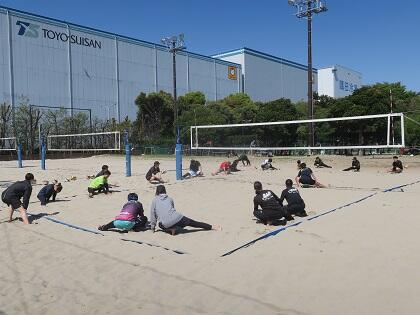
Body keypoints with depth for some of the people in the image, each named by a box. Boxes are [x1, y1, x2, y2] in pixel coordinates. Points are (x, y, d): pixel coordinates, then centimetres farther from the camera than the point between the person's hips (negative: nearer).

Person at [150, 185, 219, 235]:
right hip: (177, 218, 2)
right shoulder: (170, 199, 19)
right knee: (193, 223, 14)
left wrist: (153, 227, 20)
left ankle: (171, 229, 4)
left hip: (166, 224, -2)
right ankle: (212, 227, 13)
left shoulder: (154, 201, 11)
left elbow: (153, 215, 10)